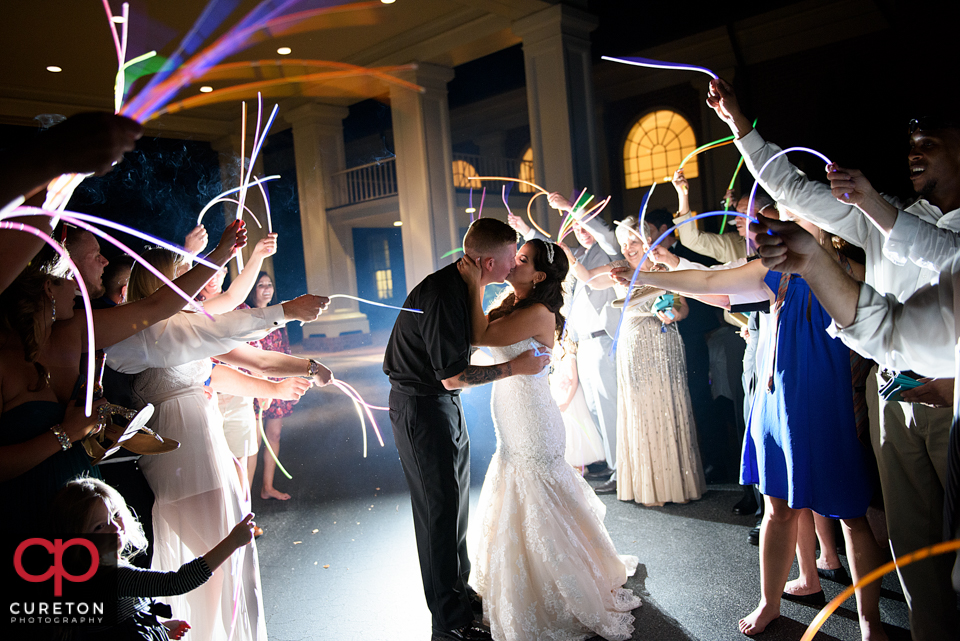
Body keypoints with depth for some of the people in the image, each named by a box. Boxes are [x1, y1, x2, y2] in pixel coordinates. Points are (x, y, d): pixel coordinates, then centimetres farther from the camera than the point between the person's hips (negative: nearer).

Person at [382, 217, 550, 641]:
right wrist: (516, 367, -20)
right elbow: (452, 376, -25)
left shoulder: (461, 284, 4)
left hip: (443, 401, 10)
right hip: (421, 405, -10)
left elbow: (474, 335, 19)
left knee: (455, 502, 19)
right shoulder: (441, 294, -27)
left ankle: (459, 588, 37)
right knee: (440, 509, -1)